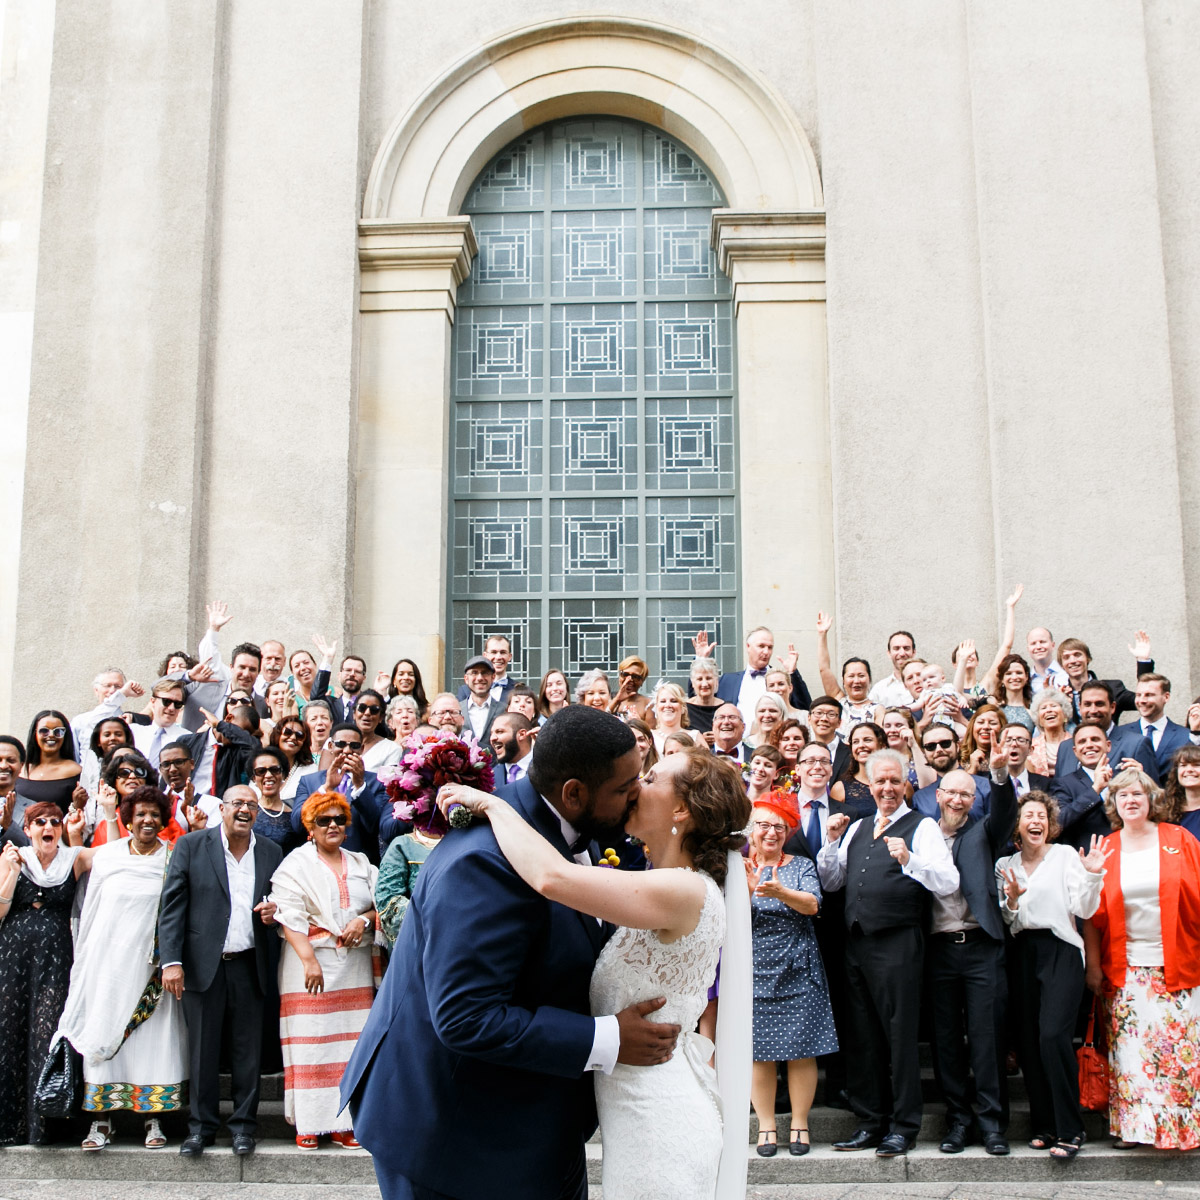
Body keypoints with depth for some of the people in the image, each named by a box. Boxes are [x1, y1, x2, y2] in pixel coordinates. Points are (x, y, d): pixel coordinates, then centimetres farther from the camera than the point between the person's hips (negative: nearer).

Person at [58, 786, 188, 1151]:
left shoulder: (173, 860, 1)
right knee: (103, 1033, 0)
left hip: (152, 964, -1)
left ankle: (153, 1120, 7)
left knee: (153, 1035, 0)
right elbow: (90, 909, 14)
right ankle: (101, 1121, 7)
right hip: (109, 959, 1)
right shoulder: (105, 856, 6)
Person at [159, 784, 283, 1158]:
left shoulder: (271, 852, 10)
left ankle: (244, 1125, 16)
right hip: (203, 964, -2)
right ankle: (201, 1126, 15)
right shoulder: (191, 846, 1)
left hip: (250, 965, 2)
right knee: (201, 1050, 3)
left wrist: (275, 911, -4)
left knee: (247, 1051, 5)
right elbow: (172, 906, -2)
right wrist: (171, 961, -10)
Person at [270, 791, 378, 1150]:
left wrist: (364, 919, -7)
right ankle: (308, 1125, 1)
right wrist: (309, 960, -18)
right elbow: (289, 917, -7)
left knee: (352, 1044, 0)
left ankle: (345, 1123, 5)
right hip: (311, 962, -4)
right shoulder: (296, 864, 3)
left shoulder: (361, 865, 17)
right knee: (310, 1043, -5)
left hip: (355, 968, 4)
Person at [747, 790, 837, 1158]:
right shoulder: (740, 870, 5)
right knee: (759, 1052, 1)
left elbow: (812, 905, -12)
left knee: (801, 1051, 0)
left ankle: (800, 1124, 11)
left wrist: (781, 892, -30)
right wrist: (748, 890, -25)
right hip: (755, 972, 0)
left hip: (798, 971, 0)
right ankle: (765, 1125, 11)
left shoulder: (802, 865, 5)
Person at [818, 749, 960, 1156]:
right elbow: (830, 882, 20)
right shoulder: (857, 829, 18)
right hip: (856, 942, 6)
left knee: (899, 1035, -3)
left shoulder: (922, 827, 0)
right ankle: (870, 1122, 19)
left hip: (898, 943, -6)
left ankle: (903, 1126, 6)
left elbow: (949, 883, -12)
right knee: (863, 1036, 10)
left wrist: (909, 859, -27)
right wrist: (832, 842, 5)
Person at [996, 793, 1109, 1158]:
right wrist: (1011, 900, -6)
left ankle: (1069, 1130, -11)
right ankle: (1044, 1124, 14)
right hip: (1023, 953, 4)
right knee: (1029, 1042, 2)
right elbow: (1007, 922, 13)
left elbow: (1084, 910, -4)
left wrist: (1092, 874, -17)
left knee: (1053, 1035, -18)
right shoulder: (1005, 865, 13)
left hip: (1060, 952, -4)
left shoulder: (1065, 855, 2)